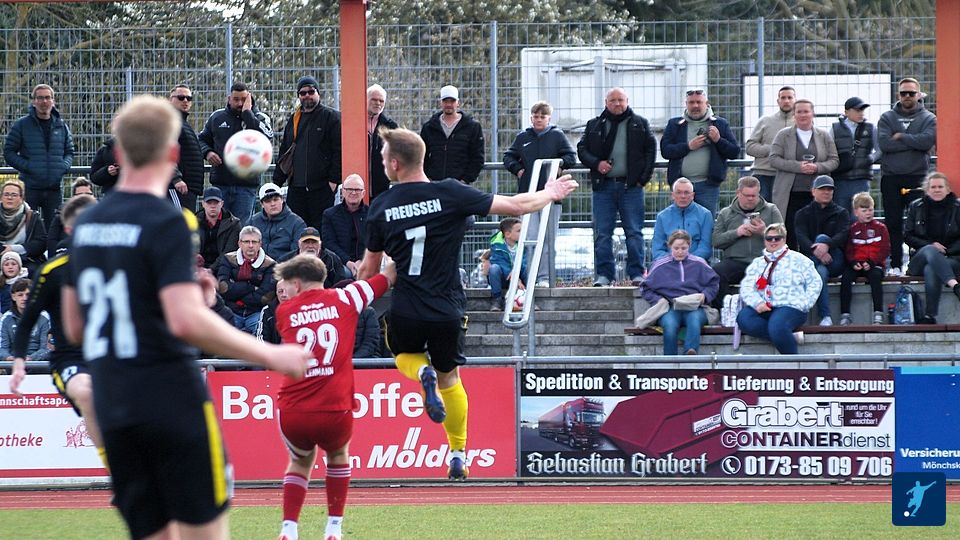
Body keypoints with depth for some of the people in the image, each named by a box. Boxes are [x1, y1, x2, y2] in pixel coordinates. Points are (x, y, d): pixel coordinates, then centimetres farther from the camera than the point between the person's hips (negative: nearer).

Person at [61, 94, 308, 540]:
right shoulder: (165, 223, -11)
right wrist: (271, 356, -14)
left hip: (112, 408, 6)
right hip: (173, 403, -6)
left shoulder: (87, 224, 11)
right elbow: (187, 322, -23)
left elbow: (75, 328, 18)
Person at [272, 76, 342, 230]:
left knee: (320, 228, -5)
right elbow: (283, 152, 22)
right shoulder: (294, 119, 18)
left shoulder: (331, 117, 0)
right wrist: (277, 182, 16)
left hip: (321, 187, -6)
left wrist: (334, 180, -14)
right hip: (296, 187, 6)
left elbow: (338, 151, -6)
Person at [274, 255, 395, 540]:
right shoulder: (343, 299, 6)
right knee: (338, 457, 30)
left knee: (300, 462, 28)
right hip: (334, 412, -1)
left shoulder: (284, 311, 8)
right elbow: (389, 275, 14)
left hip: (292, 414, 1)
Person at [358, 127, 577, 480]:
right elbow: (516, 206, -4)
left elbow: (369, 269, 5)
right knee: (449, 376, 22)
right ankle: (458, 454, 22)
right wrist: (550, 194, 16)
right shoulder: (450, 194, -9)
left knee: (405, 356, 31)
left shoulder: (381, 207, -5)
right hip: (447, 310, 0)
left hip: (405, 312, 0)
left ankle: (424, 373, -3)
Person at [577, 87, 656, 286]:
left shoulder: (639, 124, 8)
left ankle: (637, 273, 1)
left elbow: (651, 149, 6)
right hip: (603, 186, 1)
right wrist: (596, 164, -7)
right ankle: (604, 274, 2)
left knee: (634, 232, -2)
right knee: (602, 233, -1)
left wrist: (644, 177, -3)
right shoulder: (595, 126, 11)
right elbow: (582, 149, 12)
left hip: (631, 186, -1)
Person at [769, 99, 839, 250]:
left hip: (815, 194, 1)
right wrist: (798, 166, -14)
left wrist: (817, 167, -11)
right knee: (790, 237, -5)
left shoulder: (824, 136, 13)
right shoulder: (783, 135, 7)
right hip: (790, 195, -1)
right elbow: (774, 159, -1)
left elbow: (834, 161, 9)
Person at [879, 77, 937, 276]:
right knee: (893, 223, 2)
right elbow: (884, 143, -7)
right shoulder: (887, 118, 10)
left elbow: (927, 140, -13)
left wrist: (901, 137, -8)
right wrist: (913, 143, -8)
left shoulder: (928, 119, 7)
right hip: (890, 177, 2)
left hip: (917, 177, -2)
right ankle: (895, 265, 6)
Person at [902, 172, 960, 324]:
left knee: (931, 270, -38)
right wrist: (930, 245, -10)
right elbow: (907, 235, 5)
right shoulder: (915, 207, 10)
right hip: (920, 258, 1)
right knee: (930, 251, -38)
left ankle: (930, 316, -45)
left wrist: (947, 250, -11)